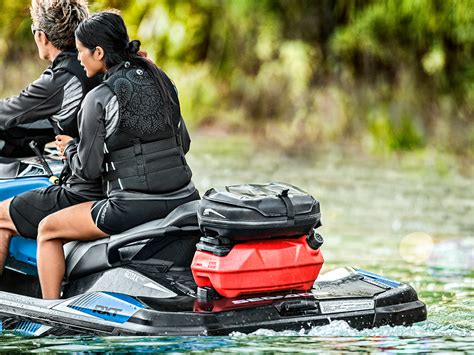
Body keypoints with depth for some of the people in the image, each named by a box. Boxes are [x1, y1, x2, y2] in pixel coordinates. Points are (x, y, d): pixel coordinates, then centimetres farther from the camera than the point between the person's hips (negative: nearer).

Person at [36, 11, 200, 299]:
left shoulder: (99, 99, -10)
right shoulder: (162, 81, 9)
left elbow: (88, 169, -6)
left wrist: (69, 149, 14)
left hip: (134, 208, -6)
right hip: (183, 199, 6)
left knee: (48, 229, 14)